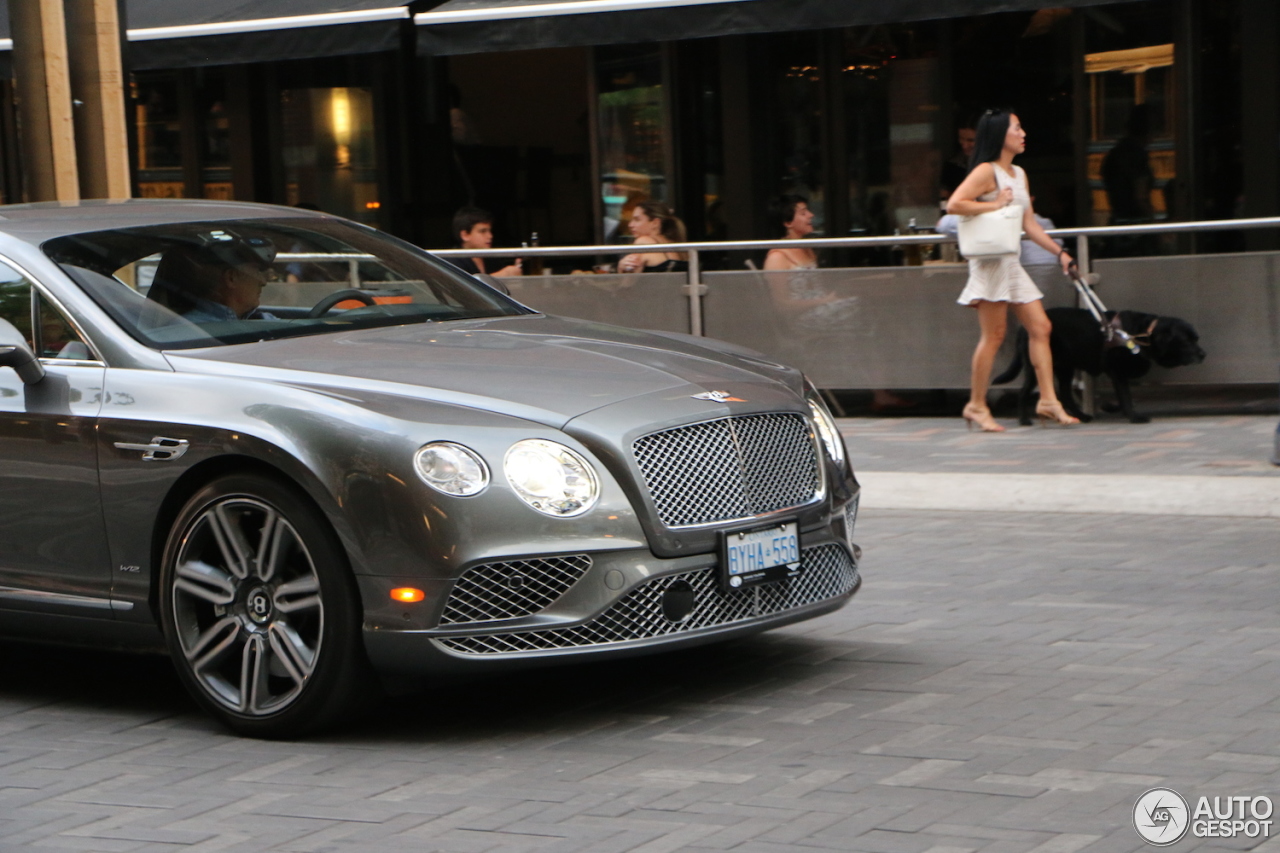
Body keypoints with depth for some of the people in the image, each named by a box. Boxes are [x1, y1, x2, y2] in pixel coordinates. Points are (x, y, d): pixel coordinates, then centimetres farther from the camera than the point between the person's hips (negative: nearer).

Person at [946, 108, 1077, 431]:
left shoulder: (1019, 174, 18)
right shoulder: (986, 172, -9)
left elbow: (1029, 224, 20)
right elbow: (954, 204, -21)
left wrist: (1059, 252, 15)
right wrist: (994, 203, -15)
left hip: (1011, 262, 9)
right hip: (990, 261, -9)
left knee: (1040, 327, 2)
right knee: (994, 335, -7)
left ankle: (1048, 400, 3)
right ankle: (976, 405, 1)